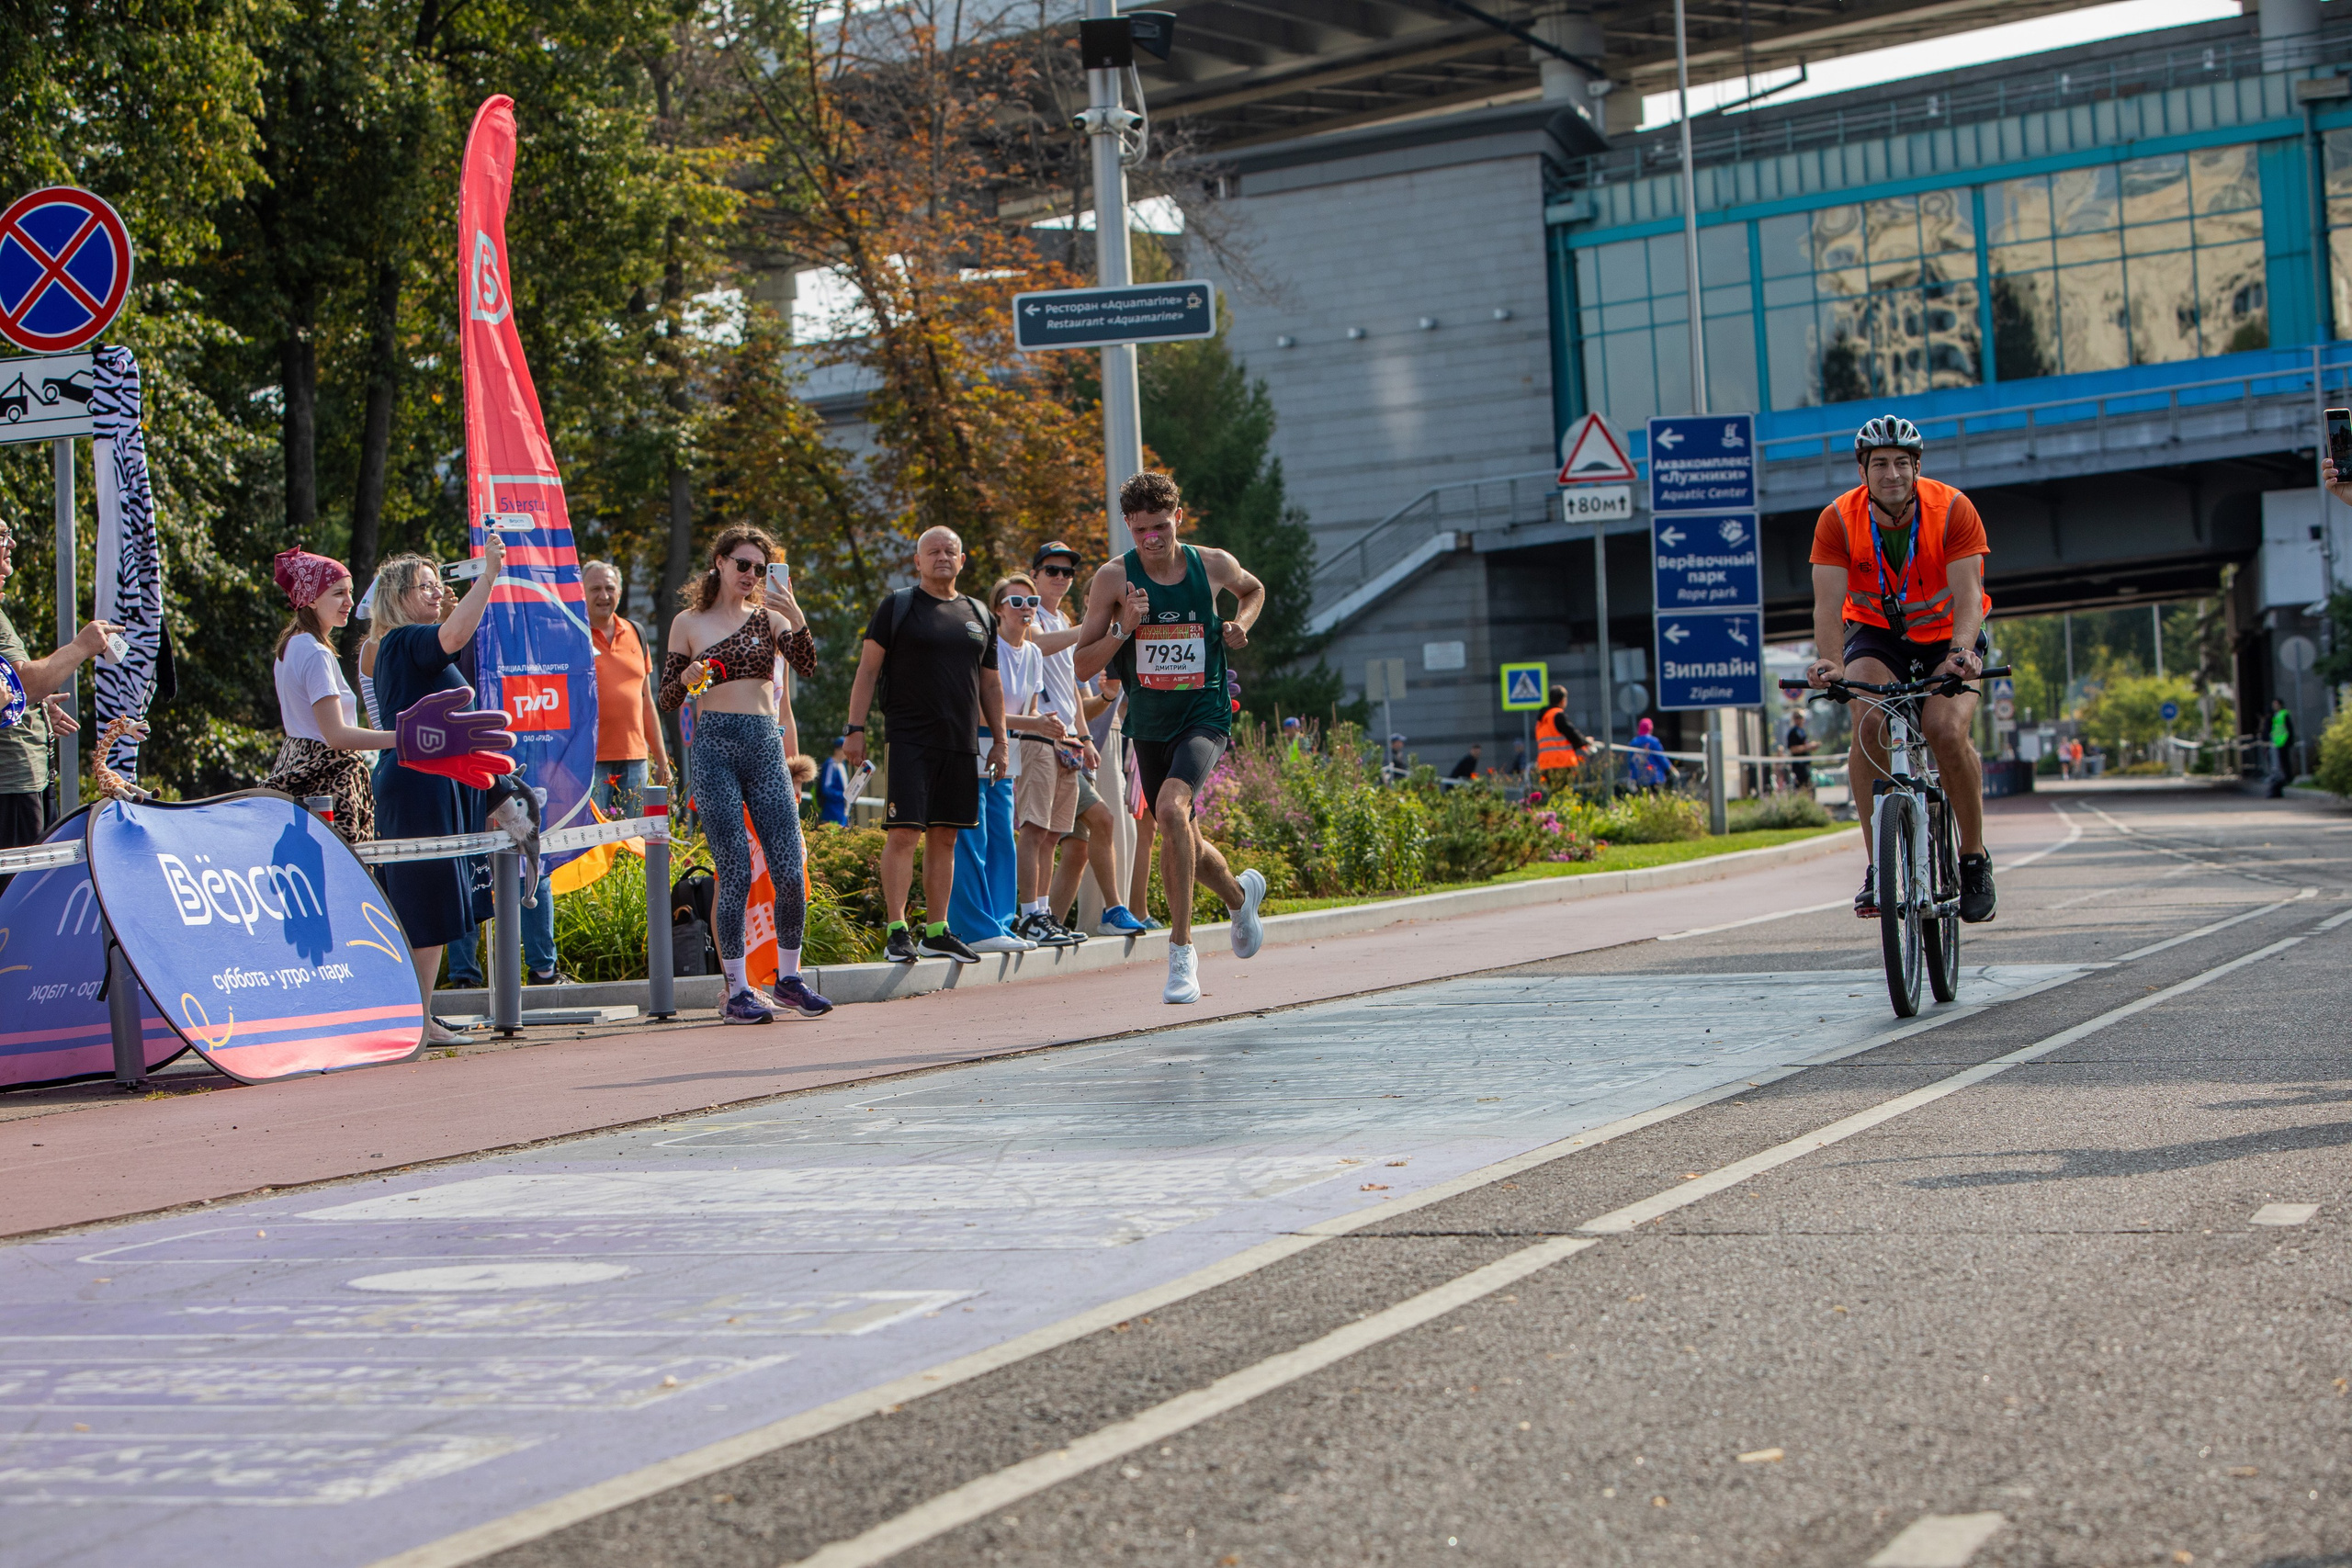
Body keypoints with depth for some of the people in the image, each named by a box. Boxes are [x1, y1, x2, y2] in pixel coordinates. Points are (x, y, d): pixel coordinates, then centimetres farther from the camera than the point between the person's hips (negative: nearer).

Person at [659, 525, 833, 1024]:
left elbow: (808, 668, -6)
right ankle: (737, 990, 2)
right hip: (714, 745, -2)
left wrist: (796, 619, -21)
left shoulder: (768, 618, 12)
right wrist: (687, 678, -12)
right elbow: (668, 701, 9)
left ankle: (789, 977, 15)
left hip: (765, 745, 2)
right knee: (735, 872, -7)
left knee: (789, 872, -3)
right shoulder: (688, 623, 9)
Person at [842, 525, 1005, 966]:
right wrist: (856, 729, -8)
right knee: (903, 832, -10)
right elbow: (868, 670, 0)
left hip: (960, 744, 5)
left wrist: (1000, 740, 16)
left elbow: (990, 684, 22)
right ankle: (897, 931, -10)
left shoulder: (979, 615, 16)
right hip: (908, 740, -5)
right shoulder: (896, 607, 3)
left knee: (944, 837, 7)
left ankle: (937, 931, 12)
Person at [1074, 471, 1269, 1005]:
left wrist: (1240, 625, -1)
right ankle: (1242, 894, 49)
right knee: (1185, 846, 14)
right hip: (1149, 725, 3)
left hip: (1204, 715, -3)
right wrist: (1124, 629, -22)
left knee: (1171, 807, -29)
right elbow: (1084, 664, -5)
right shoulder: (1114, 577, -7)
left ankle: (1181, 949, -22)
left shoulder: (1213, 565, -5)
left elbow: (1253, 589, 20)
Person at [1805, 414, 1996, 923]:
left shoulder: (1952, 510, -22)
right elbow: (1828, 602, -27)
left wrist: (1960, 652, -50)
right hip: (1876, 636, 1)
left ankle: (1974, 856, -6)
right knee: (1869, 720, -29)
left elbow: (1968, 595, -30)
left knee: (1947, 732, -27)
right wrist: (1829, 661, -47)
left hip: (1946, 636, -1)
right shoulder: (1838, 520, -19)